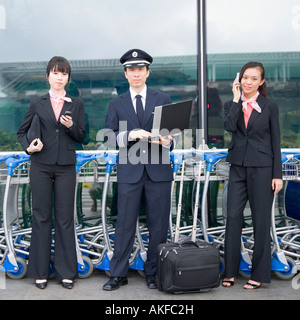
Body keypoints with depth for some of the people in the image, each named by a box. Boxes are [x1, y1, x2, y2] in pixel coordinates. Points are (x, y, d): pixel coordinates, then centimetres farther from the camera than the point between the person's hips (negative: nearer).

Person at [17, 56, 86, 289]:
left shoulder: (77, 104, 7)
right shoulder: (37, 103, 7)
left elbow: (81, 137, 5)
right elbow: (22, 131, 11)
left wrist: (71, 126, -14)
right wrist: (28, 147, -7)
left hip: (66, 167, 0)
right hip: (41, 166, 0)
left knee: (65, 218, 3)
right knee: (41, 216, 5)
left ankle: (66, 272, 13)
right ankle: (40, 272, 16)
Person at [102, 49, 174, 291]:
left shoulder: (163, 100, 9)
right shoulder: (117, 104, 10)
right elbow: (110, 136, 4)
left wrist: (167, 141, -15)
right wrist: (130, 135, -14)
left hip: (158, 170, 0)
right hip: (129, 171, 0)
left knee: (159, 224, 5)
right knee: (125, 223, 3)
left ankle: (153, 272, 19)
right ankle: (119, 274, 15)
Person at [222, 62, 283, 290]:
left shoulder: (270, 107, 1)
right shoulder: (232, 105, 7)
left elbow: (275, 142, 1)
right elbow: (229, 126, -14)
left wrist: (278, 174, -3)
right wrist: (237, 99, -10)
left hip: (262, 168, -2)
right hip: (238, 167, 3)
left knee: (261, 220, 4)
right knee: (233, 217, 3)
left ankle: (260, 274, 16)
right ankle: (231, 271, 16)